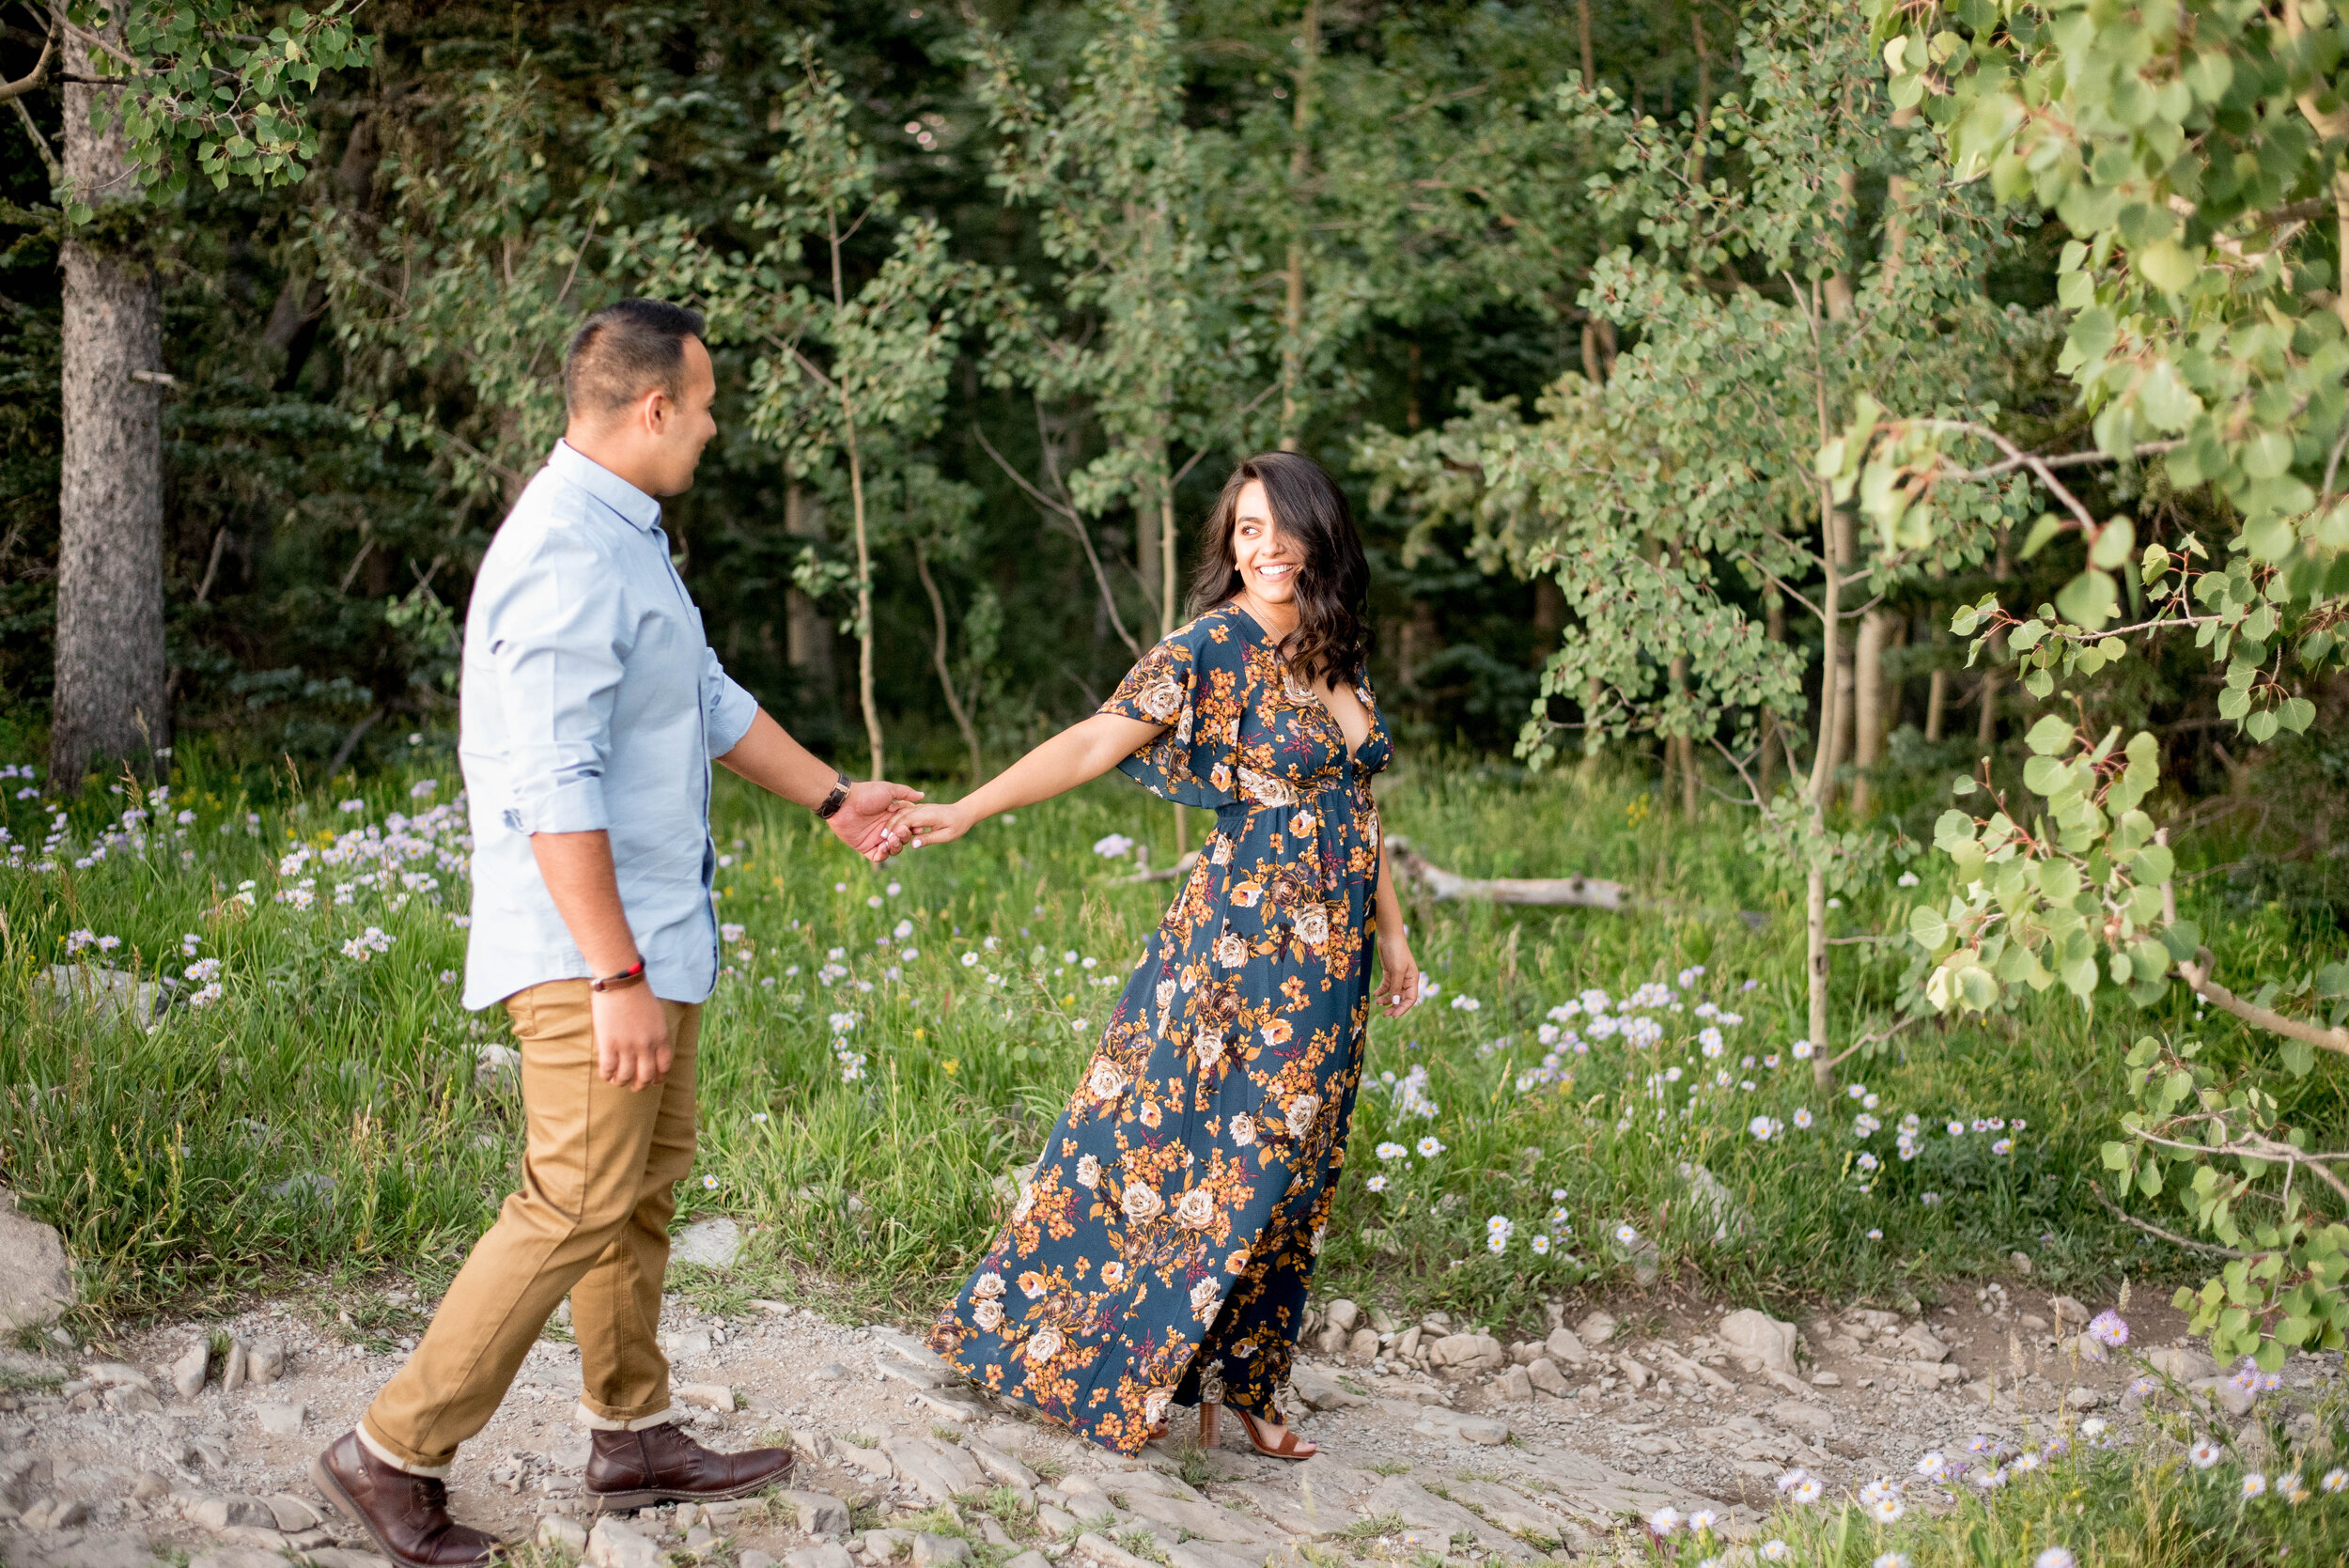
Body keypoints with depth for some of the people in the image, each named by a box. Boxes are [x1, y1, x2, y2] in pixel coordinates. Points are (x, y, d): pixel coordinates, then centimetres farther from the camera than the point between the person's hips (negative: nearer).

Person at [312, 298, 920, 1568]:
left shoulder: (623, 535, 12)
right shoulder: (568, 560, -22)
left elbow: (708, 698, 26)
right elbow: (556, 793, -26)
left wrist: (831, 797, 35)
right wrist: (618, 978, -26)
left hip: (653, 934, 11)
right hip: (591, 944, -11)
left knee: (646, 1185, 16)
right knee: (576, 1206, -8)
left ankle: (632, 1439, 27)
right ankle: (396, 1454, 0)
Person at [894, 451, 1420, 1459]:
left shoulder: (1340, 658, 10)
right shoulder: (1210, 650, -10)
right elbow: (1094, 742, -19)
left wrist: (1391, 932, 17)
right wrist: (965, 810, -29)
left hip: (1331, 954, 6)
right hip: (1246, 943, -6)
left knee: (1286, 1166, 9)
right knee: (1225, 1153, -4)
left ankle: (1235, 1379, 18)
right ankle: (1177, 1379, 9)